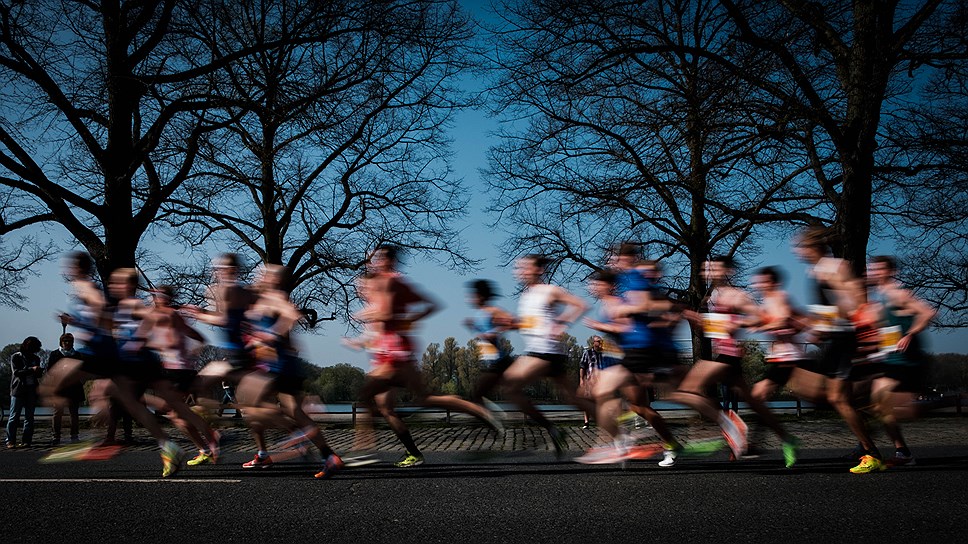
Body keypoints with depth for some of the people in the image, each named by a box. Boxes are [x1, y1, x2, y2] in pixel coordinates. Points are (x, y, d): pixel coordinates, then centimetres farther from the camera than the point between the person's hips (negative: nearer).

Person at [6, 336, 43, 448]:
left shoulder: (35, 358, 14)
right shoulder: (15, 357, 0)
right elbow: (16, 372, -12)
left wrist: (40, 372, -4)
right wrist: (31, 369, -22)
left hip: (31, 391, 5)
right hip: (18, 390, -5)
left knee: (29, 418, 2)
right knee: (14, 417, -4)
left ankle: (26, 441, 5)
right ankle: (10, 441, 0)